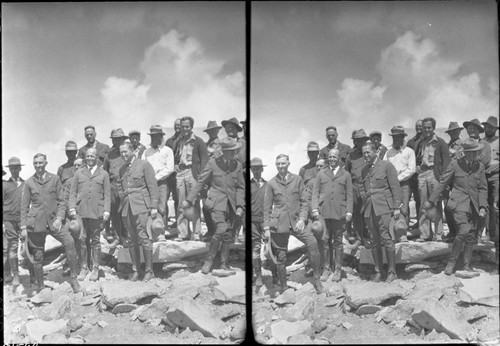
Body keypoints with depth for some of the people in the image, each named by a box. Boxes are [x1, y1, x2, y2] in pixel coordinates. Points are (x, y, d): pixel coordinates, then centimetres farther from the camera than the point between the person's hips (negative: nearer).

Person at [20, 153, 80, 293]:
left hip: (53, 221, 0)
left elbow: (61, 201, 6)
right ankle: (40, 287, 19)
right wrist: (23, 227, 2)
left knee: (69, 242, -22)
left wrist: (59, 218, -8)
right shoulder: (29, 182, 5)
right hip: (35, 222, 0)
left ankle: (74, 278, -14)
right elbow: (24, 207, 7)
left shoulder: (55, 179, 6)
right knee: (37, 256, 3)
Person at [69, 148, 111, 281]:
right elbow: (73, 192, 12)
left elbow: (107, 194, 7)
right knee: (82, 240, -1)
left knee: (95, 241, 2)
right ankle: (83, 268, 8)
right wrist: (72, 208, 0)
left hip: (97, 212, -1)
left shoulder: (104, 174, 10)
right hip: (81, 211, 1)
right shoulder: (78, 173, 13)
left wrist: (106, 211, -2)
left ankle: (95, 269, 10)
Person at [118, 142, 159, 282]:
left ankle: (149, 271, -3)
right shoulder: (122, 169, 18)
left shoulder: (144, 164, 1)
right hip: (126, 207, 5)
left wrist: (154, 207, -9)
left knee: (142, 237, -11)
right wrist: (122, 193, 8)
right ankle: (135, 270, 13)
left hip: (140, 206, -5)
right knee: (131, 240, 4)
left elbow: (153, 186, -3)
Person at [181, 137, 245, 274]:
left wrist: (240, 206, -1)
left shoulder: (237, 166, 6)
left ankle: (224, 263, 22)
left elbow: (241, 188, 10)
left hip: (231, 204, 4)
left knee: (229, 235, 5)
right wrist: (189, 200, -1)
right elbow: (200, 181, 1)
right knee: (221, 229, -21)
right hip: (217, 203, -4)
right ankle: (209, 260, -4)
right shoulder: (213, 163, -3)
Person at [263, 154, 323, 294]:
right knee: (280, 257, 2)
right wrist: (266, 228, 3)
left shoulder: (297, 179, 6)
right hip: (278, 223, 0)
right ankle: (283, 287, 19)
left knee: (312, 242, -22)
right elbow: (267, 207, 8)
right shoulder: (271, 183, 5)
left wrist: (302, 218, -8)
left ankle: (317, 278, -11)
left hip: (295, 221, 0)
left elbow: (303, 202, 7)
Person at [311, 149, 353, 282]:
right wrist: (315, 209, -1)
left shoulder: (346, 175, 11)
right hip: (324, 212, 1)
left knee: (338, 241, 2)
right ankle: (326, 268, 9)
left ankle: (338, 269, 10)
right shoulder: (321, 174, 14)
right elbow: (315, 193, 10)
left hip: (339, 213, -1)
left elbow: (349, 195, 8)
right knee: (325, 241, 0)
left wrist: (349, 211, -1)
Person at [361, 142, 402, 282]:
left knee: (386, 238, -10)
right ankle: (378, 272, 10)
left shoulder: (386, 165, 2)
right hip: (369, 209, 5)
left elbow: (395, 187, -1)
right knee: (374, 241, 4)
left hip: (383, 208, -5)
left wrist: (396, 208, -7)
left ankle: (392, 272, -3)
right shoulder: (365, 170, 19)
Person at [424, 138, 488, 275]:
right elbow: (442, 183, 3)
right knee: (464, 231, -21)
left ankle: (467, 265, 18)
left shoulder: (480, 166, 6)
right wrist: (431, 201, 4)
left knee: (471, 236, 5)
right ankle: (452, 261, -5)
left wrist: (483, 206, -3)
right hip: (459, 204, -4)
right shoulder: (455, 165, -3)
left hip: (474, 206, 4)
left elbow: (483, 188, 9)